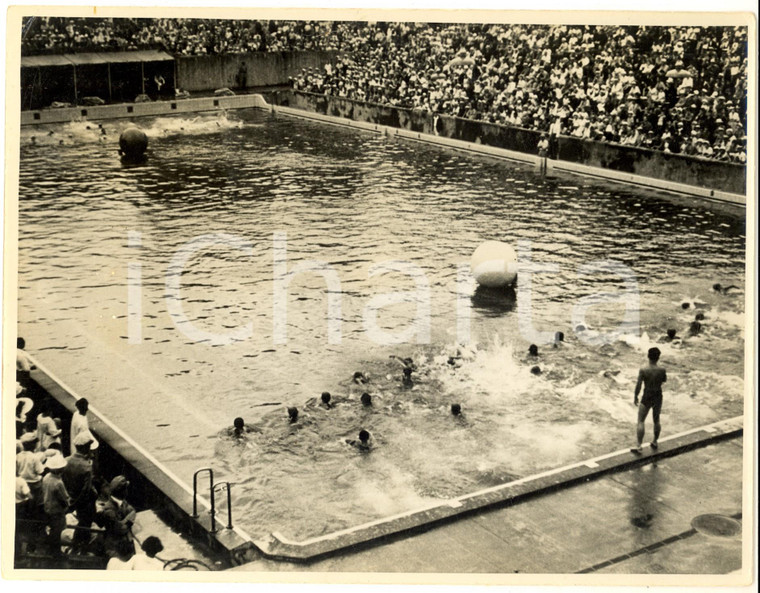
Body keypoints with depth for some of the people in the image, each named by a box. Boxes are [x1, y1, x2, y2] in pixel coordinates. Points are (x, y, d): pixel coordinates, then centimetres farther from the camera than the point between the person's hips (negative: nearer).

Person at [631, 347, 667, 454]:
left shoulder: (643, 370, -20)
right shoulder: (661, 370, -15)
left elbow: (638, 385, -15)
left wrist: (635, 397, -2)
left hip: (647, 398, -3)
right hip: (658, 397, 3)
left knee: (640, 422, 5)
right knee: (656, 420, 23)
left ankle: (638, 446, -2)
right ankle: (655, 442, 37)